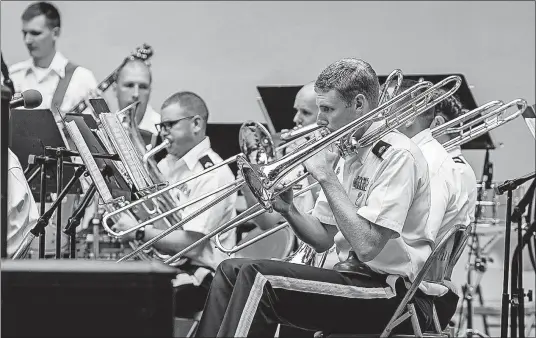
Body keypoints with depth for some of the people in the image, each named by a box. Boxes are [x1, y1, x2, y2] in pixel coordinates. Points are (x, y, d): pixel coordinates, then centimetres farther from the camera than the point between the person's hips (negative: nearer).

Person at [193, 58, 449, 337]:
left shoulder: (398, 155, -14)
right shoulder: (348, 154, 13)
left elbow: (365, 246, -24)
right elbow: (323, 239, 16)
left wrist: (325, 175, -17)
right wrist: (288, 210, -4)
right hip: (355, 281, 9)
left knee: (259, 278, -22)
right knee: (231, 271, 4)